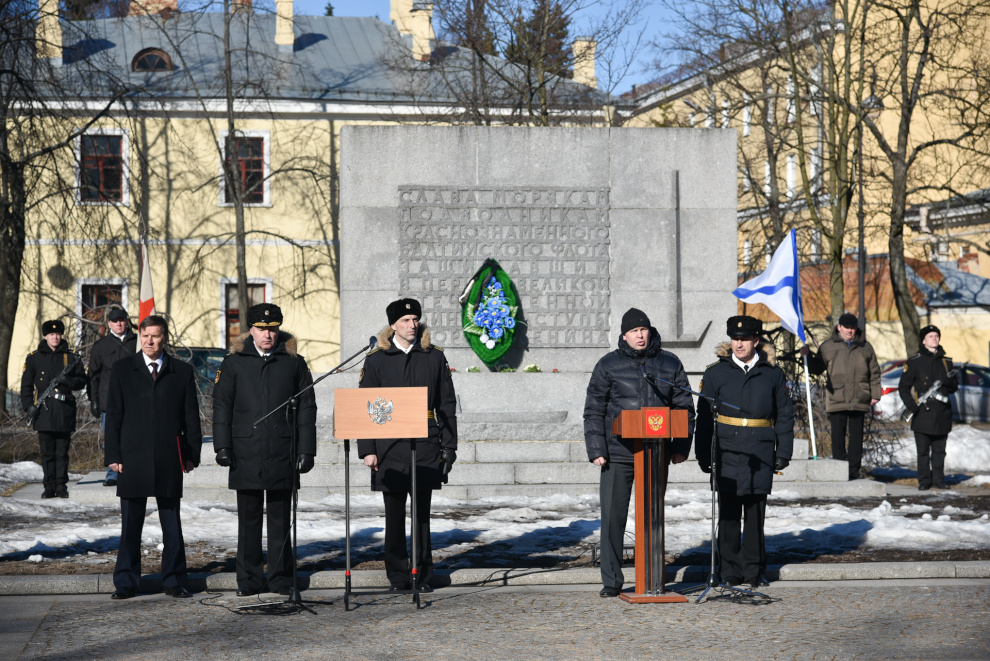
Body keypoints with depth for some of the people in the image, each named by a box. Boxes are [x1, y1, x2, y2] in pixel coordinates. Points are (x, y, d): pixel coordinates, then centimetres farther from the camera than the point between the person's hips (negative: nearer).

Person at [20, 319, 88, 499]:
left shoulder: (72, 357, 8)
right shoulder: (33, 358, 9)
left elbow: (82, 381, 9)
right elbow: (26, 384, 11)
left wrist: (67, 380, -11)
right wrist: (28, 405, -2)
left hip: (65, 411, 0)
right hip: (44, 410, 0)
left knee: (62, 452, 2)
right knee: (47, 452, 2)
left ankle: (61, 485, 9)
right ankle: (49, 486, 8)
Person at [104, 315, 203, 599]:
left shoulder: (182, 371, 7)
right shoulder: (122, 370, 6)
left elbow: (191, 418, 7)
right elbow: (113, 415, 5)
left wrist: (192, 455, 1)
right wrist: (113, 455, -2)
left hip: (169, 460, 0)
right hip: (132, 458, 0)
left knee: (172, 524, 6)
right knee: (130, 524, 3)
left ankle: (174, 580, 13)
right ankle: (125, 583, 10)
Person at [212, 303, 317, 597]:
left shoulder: (294, 362, 7)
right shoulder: (234, 363, 7)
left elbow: (306, 407, 7)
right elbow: (222, 406, 6)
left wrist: (306, 449, 1)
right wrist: (222, 446, -3)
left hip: (283, 453, 0)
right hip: (246, 451, 0)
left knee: (281, 518, 5)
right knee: (249, 519, 4)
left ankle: (281, 578, 13)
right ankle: (249, 580, 11)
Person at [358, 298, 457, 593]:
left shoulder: (434, 356, 8)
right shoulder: (376, 360, 5)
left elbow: (447, 404, 9)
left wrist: (448, 445, 2)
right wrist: (367, 449, -4)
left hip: (425, 446, 0)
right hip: (390, 445, 0)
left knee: (421, 513, 3)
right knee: (394, 514, 4)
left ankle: (422, 574, 12)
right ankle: (398, 576, 12)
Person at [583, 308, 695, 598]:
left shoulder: (670, 364, 8)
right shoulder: (608, 365, 3)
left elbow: (684, 408, 12)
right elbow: (593, 410, 2)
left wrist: (680, 447, 4)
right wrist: (596, 449, -6)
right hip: (618, 453, -2)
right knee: (613, 517, -3)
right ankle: (611, 580, 5)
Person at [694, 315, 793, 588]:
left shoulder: (772, 374, 8)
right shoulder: (715, 373, 5)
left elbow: (784, 416, 11)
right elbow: (704, 417, 6)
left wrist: (783, 453, 5)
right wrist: (703, 454, 1)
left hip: (760, 455, 1)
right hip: (727, 453, 0)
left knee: (756, 514, 5)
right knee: (729, 515, 2)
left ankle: (754, 570, 14)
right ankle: (730, 572, 9)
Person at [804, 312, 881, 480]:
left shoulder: (865, 347, 11)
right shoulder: (828, 346, 7)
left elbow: (874, 372, 15)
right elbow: (816, 368, 12)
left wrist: (875, 394, 8)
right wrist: (808, 356, -7)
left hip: (859, 401, 1)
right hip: (836, 401, -1)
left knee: (856, 436, 4)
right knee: (838, 436, -1)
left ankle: (854, 468, 9)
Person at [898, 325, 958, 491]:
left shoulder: (946, 361, 15)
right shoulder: (914, 361, 3)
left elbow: (954, 388, 17)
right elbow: (903, 387, 3)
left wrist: (949, 382, -7)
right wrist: (911, 405, -12)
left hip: (942, 414, 3)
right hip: (923, 413, -3)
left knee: (939, 450, 7)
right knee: (923, 450, -1)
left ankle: (938, 479, 15)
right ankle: (924, 481, 6)